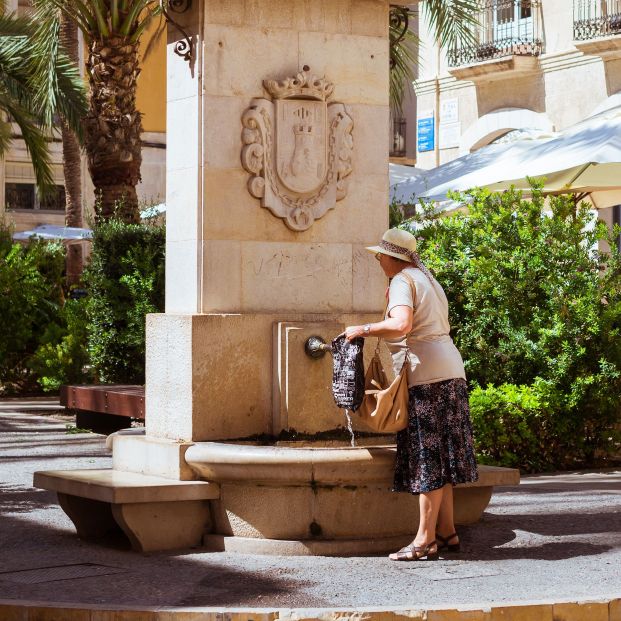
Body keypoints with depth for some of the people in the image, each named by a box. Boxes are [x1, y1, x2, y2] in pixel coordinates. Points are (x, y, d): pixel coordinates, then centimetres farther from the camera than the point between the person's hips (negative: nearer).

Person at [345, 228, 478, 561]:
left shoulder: (403, 281, -9)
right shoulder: (426, 278, 20)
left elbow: (402, 324, -26)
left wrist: (364, 329, -16)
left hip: (425, 373, -9)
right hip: (449, 370, 10)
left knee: (428, 458, -8)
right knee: (441, 455, 12)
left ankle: (425, 539, -6)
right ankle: (446, 531, 14)